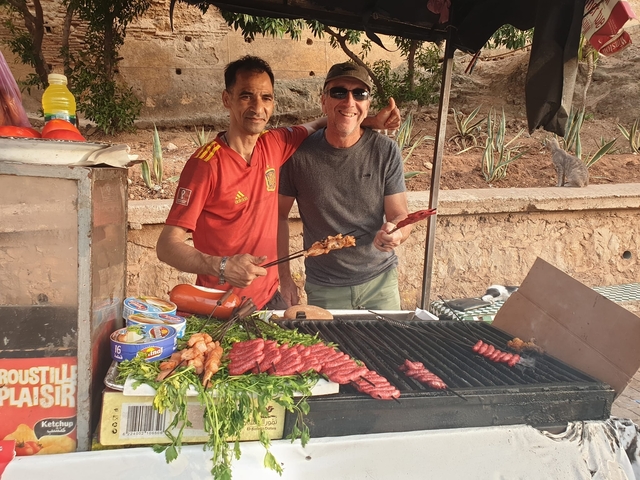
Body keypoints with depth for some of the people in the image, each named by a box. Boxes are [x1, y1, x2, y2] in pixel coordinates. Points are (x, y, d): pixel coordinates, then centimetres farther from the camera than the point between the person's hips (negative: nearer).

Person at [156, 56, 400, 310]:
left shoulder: (274, 145, -4)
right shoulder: (205, 165, -21)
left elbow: (318, 126, 16)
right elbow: (167, 246, -21)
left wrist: (372, 122, 3)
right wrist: (221, 267, -37)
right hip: (220, 306, -5)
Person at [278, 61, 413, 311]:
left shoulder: (386, 151, -10)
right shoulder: (299, 153, -12)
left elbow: (400, 215, -7)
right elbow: (279, 215, -2)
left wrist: (395, 233, -30)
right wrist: (284, 277, -4)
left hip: (381, 280, 1)